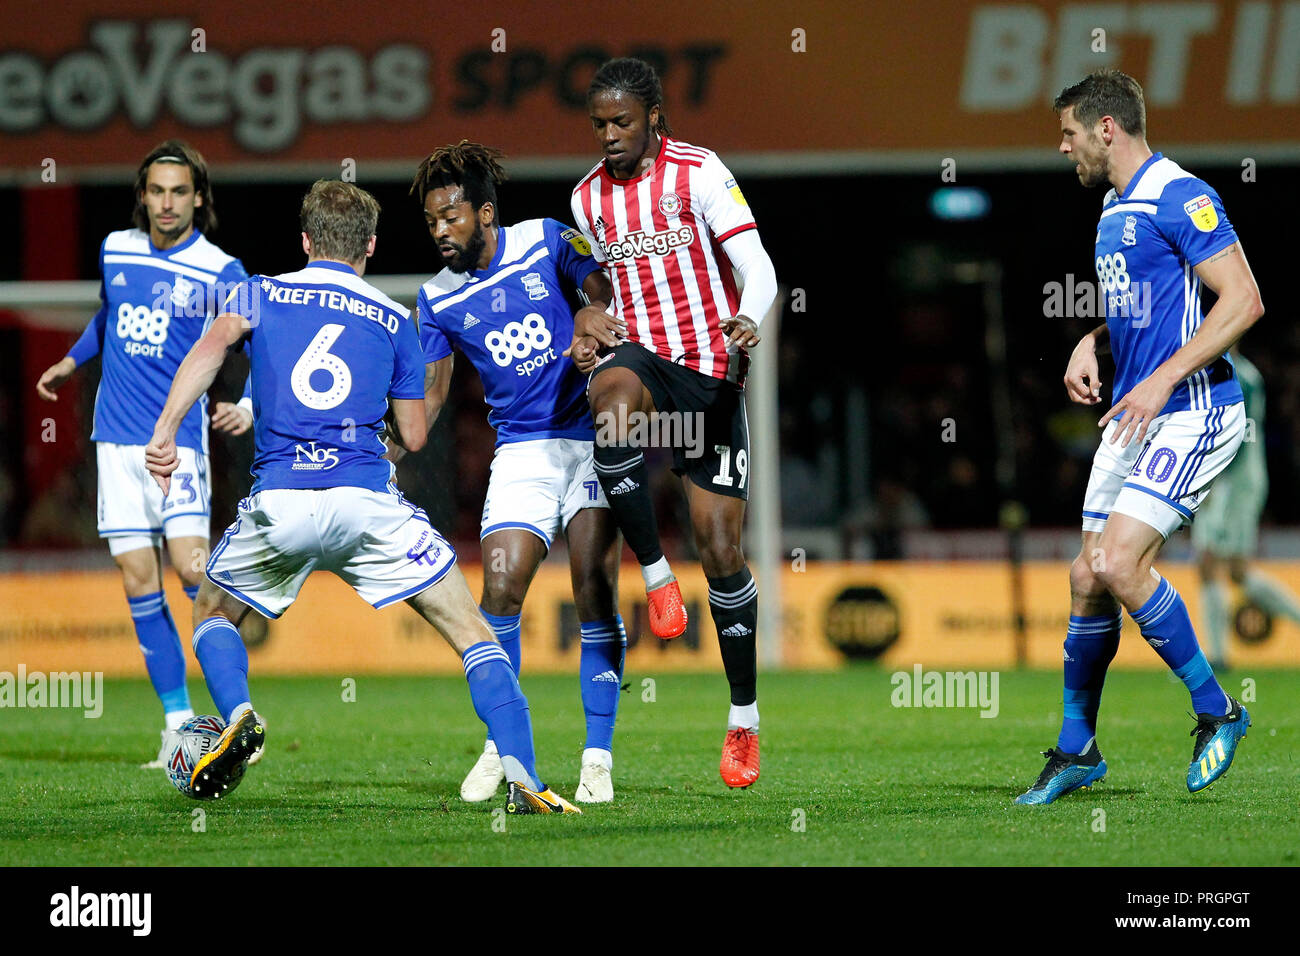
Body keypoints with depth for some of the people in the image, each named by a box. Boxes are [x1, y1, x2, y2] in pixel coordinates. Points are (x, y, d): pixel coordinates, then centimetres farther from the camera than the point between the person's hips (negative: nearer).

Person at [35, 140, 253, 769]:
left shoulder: (219, 270, -6)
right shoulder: (115, 250, 8)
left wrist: (249, 405, -26)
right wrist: (74, 359, 27)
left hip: (179, 437, -4)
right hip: (118, 436, 4)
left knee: (191, 566, -18)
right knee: (139, 584, 0)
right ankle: (178, 720, 8)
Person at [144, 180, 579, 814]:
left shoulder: (260, 294, 16)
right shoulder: (393, 321, 16)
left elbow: (214, 343, -6)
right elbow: (413, 435, 17)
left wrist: (166, 428, -12)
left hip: (279, 500, 1)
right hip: (369, 501, -1)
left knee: (212, 613, 27)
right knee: (472, 634, 6)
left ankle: (239, 718, -1)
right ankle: (522, 780, -11)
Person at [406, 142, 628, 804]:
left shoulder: (548, 242, -5)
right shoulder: (439, 298, 1)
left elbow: (607, 297, 6)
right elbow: (428, 393, 7)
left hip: (592, 436, -2)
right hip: (522, 449, 2)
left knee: (595, 597, -9)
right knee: (500, 593, -13)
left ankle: (598, 758, -3)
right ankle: (501, 748, 4)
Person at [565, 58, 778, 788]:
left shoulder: (699, 172, -4)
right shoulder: (588, 196, 11)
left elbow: (757, 269, -10)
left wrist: (748, 323, -31)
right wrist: (592, 330, 6)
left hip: (711, 372, -2)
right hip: (642, 354, 2)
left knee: (723, 551, -1)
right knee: (612, 398, -38)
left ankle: (745, 719, 12)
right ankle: (656, 574, -25)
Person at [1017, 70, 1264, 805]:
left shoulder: (1180, 198, -14)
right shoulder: (1115, 209, 16)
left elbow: (1244, 301, -20)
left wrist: (1164, 379, -22)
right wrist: (1092, 345, 11)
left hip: (1193, 413, -9)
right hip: (1135, 415, 9)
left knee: (1119, 564, -20)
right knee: (1089, 578, 6)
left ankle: (1217, 711, -4)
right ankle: (1077, 749, 18)